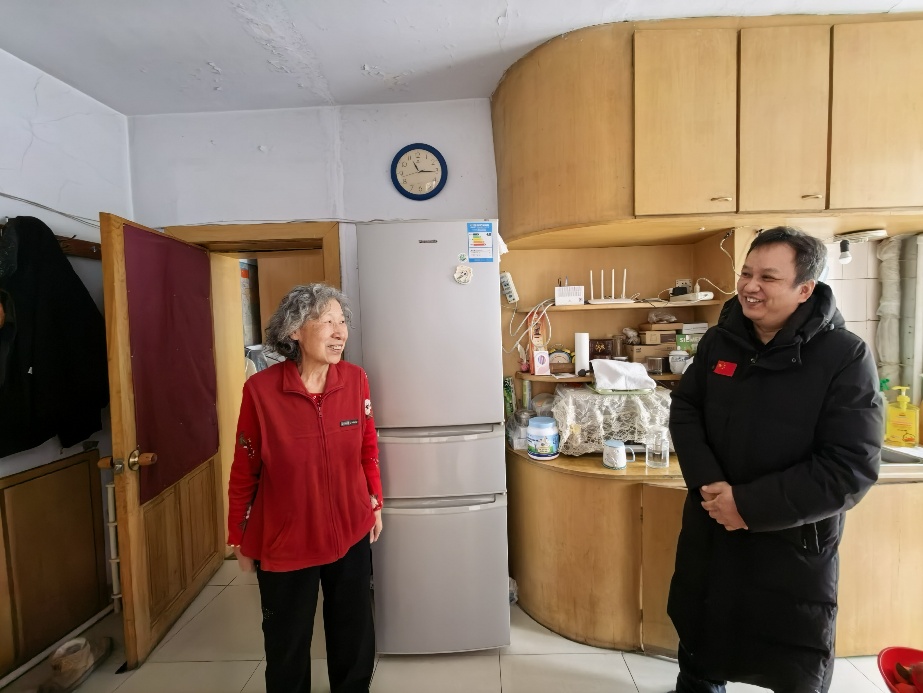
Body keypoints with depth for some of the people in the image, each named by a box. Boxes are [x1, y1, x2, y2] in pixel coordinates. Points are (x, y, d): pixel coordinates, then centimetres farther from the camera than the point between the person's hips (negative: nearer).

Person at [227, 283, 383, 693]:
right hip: (284, 543, -2)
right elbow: (244, 472, -8)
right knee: (287, 645, 21)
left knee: (354, 638, 21)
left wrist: (375, 502, 7)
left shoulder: (355, 380, -10)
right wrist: (240, 539, 1)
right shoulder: (260, 390, -18)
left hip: (350, 535, 2)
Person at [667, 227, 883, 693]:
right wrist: (707, 483, -15)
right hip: (710, 530, 4)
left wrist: (750, 506, -24)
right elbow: (684, 410, 0)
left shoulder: (846, 357, -16)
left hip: (792, 546, -3)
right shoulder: (720, 341, -3)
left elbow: (851, 469, -20)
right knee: (700, 645, 26)